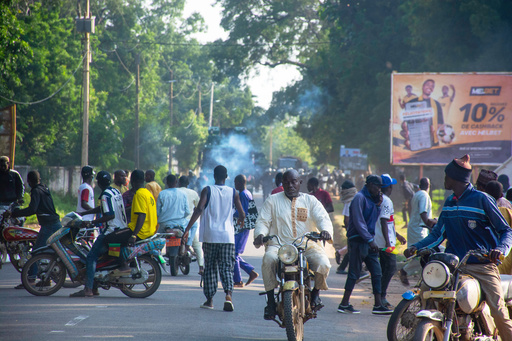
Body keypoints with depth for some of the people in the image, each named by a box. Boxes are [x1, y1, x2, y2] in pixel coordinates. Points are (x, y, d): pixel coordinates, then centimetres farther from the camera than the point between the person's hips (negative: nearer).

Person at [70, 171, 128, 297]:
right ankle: (93, 287, 15)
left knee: (91, 257, -9)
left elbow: (110, 215, -25)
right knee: (97, 254, 18)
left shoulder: (105, 196, -14)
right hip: (122, 229, 10)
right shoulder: (116, 191, 15)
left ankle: (88, 289, -18)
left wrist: (91, 222, -22)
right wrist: (82, 214, 26)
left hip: (112, 230, -10)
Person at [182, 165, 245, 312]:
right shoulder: (233, 193, 5)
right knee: (227, 268, 0)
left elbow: (199, 209, -13)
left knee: (210, 268, 10)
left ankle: (209, 300, 11)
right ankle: (228, 295, -23)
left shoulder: (207, 190, 0)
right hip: (227, 236, 1)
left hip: (210, 236, -1)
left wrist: (187, 229, -15)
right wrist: (240, 220, 33)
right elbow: (242, 213, 8)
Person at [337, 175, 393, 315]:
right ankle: (344, 304, 1)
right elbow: (358, 222, -17)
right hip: (358, 241, -9)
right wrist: (370, 240, -21)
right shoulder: (360, 197, -11)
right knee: (354, 272, -5)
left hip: (369, 241, 9)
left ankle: (378, 305, 5)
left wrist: (378, 204, 4)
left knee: (377, 272, 4)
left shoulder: (372, 199, 16)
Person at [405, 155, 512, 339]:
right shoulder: (449, 203, 15)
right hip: (455, 265, 6)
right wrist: (416, 246, -1)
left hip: (482, 265, -5)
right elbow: (438, 234, 16)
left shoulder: (481, 199, -5)